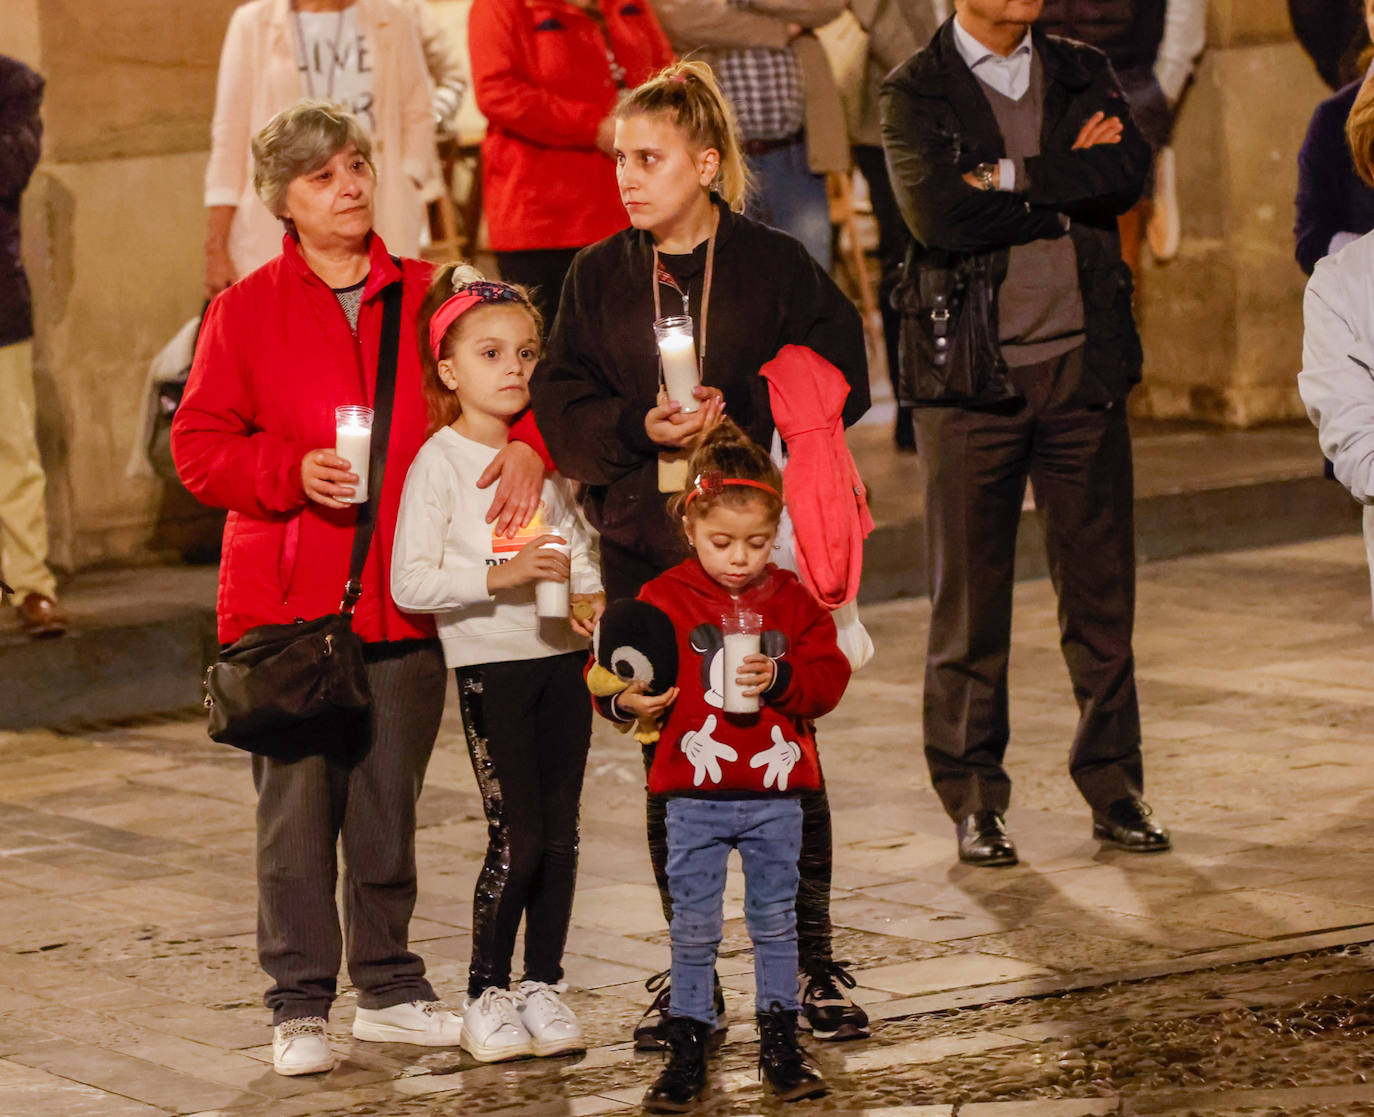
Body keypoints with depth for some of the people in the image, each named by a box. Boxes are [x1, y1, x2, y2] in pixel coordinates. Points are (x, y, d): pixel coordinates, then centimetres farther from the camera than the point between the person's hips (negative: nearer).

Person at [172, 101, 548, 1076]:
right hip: (285, 603, -3)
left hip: (405, 602, 3)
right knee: (298, 807, -3)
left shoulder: (427, 299, 7)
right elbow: (199, 446, -1)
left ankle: (390, 986, 24)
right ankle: (300, 1004, 5)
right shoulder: (246, 311, 0)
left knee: (390, 804, 11)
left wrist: (526, 442, -7)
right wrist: (293, 471, -16)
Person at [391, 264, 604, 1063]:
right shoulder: (440, 463, -7)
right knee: (516, 836, -7)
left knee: (561, 831, 5)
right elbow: (411, 583, -13)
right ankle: (487, 996, 4)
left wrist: (591, 594, 0)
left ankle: (545, 986, 15)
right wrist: (499, 578, -23)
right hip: (491, 665, -5)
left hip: (562, 658, 5)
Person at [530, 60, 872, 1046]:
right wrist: (642, 428, -16)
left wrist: (738, 410, -18)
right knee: (670, 762, 6)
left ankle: (814, 965, 11)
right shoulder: (598, 277, 7)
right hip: (643, 547, 2)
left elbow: (839, 378, -4)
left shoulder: (775, 264, 0)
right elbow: (562, 406, 3)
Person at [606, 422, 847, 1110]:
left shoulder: (791, 601, 3)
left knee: (775, 922, 10)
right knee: (693, 929, 3)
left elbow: (829, 678, -2)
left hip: (775, 795, 2)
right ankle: (687, 1050, 11)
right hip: (695, 796, -2)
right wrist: (625, 700, -27)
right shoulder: (666, 600, -4)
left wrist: (781, 679, -21)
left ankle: (781, 1043, 20)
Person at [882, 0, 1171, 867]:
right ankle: (974, 801, 11)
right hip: (972, 373, -3)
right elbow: (939, 214, -16)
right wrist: (1068, 192, -9)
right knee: (969, 597, 2)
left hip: (1083, 364, 3)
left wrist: (1013, 176, -14)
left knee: (1102, 587, 7)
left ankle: (1114, 785, 17)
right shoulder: (915, 93, -1)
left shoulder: (1084, 74, 11)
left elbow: (1129, 172, -7)